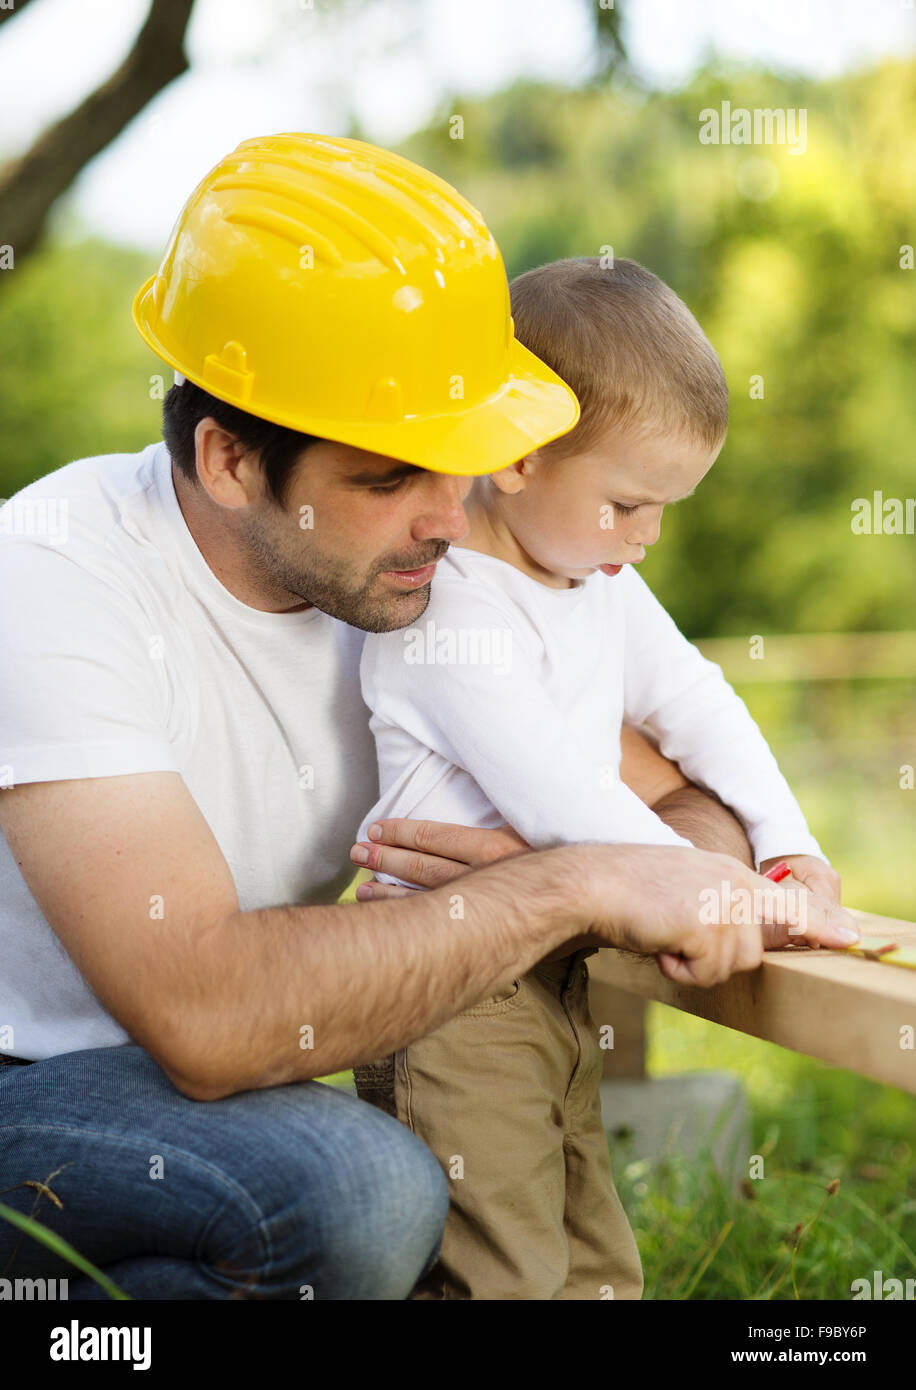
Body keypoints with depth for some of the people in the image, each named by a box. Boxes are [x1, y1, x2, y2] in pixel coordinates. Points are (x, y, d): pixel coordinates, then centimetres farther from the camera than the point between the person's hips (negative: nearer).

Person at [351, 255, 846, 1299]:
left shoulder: (602, 583, 8)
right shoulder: (444, 610, -22)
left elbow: (693, 699, 19)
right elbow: (557, 800, -27)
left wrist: (787, 842, 8)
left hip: (554, 975, 9)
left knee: (596, 1265, 17)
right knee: (496, 1277, -5)